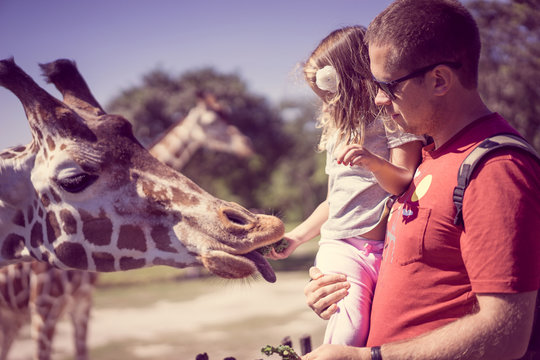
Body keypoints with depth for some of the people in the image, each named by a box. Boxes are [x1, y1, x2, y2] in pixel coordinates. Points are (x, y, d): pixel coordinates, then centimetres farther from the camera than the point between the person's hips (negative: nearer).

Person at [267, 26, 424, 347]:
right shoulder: (339, 130, 25)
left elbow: (406, 184, -7)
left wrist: (374, 163, -25)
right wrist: (296, 237, 27)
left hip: (387, 246, -3)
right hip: (340, 245, 3)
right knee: (349, 331, -25)